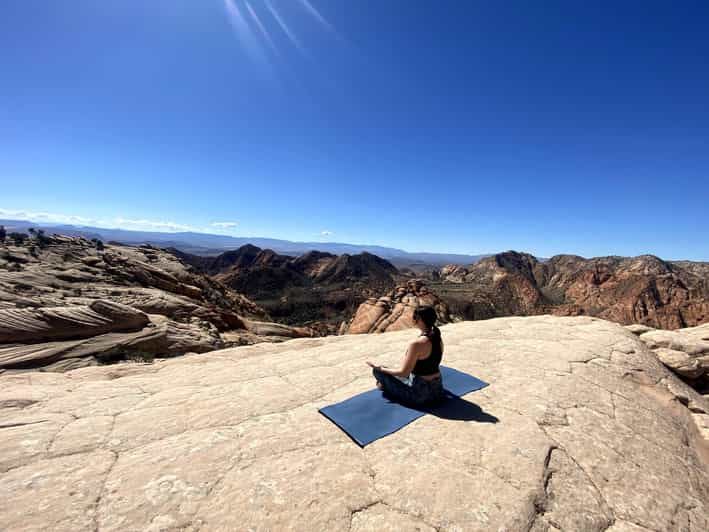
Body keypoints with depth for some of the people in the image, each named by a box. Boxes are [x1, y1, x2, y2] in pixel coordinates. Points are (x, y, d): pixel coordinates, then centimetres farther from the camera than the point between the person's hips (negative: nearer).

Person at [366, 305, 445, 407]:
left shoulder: (416, 344, -27)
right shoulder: (438, 338, -2)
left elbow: (403, 373, -21)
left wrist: (380, 369, -7)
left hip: (420, 394, -8)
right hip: (437, 389, 8)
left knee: (377, 370, 0)